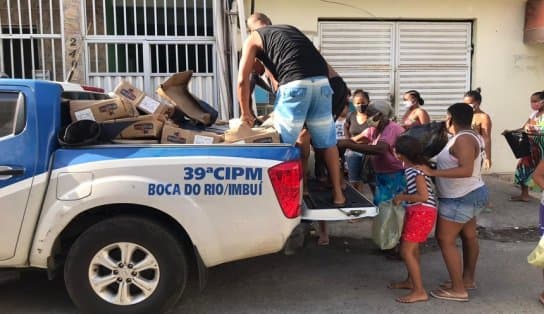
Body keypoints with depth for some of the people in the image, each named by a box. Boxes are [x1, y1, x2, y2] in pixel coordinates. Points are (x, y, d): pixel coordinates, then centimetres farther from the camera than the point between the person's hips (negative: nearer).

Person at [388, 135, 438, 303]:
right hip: (415, 211, 10)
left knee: (406, 251, -7)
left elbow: (423, 196, -26)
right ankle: (411, 281, 37)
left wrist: (401, 197, -17)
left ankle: (420, 292, -1)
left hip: (422, 212, -10)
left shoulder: (417, 170, -22)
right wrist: (402, 195, 2)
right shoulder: (411, 167, 6)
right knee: (412, 248, 21)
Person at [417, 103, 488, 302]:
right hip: (471, 194, 11)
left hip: (460, 199, -11)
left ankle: (458, 290, -1)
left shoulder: (463, 139, -23)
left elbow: (466, 170, -33)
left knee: (445, 240, -6)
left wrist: (433, 172, -35)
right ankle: (468, 279, 35)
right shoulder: (471, 136, 9)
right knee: (469, 236, 20)